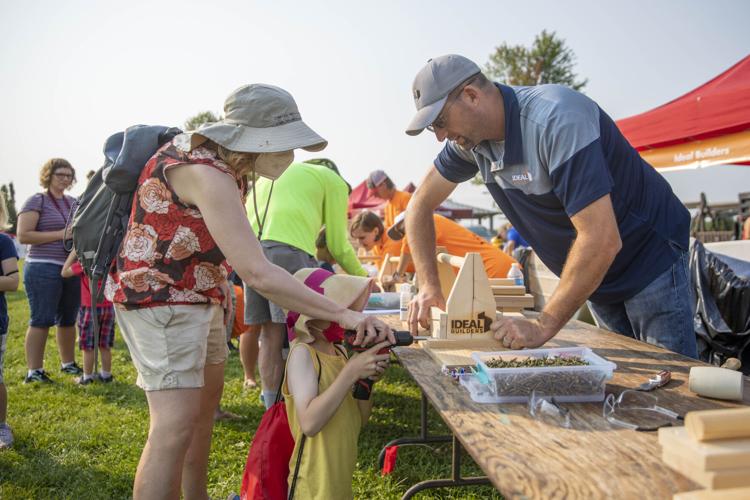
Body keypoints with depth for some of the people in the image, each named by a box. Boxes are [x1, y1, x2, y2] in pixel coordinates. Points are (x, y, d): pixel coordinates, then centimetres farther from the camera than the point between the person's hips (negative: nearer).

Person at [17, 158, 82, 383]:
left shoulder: (74, 202, 14)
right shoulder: (36, 201, -4)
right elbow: (23, 235, -12)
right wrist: (60, 235, -17)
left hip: (72, 269, 6)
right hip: (43, 269, -6)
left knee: (68, 319, 13)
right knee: (41, 320, -4)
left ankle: (68, 363, 26)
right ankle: (34, 372, 2)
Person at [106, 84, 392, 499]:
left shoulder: (224, 161, 1)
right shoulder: (205, 173, -29)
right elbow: (257, 274, -35)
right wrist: (343, 315, -35)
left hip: (197, 296, 10)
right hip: (160, 297, -10)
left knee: (206, 400, 19)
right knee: (177, 424, -15)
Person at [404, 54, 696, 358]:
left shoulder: (557, 120, -32)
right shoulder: (470, 138, -8)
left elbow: (602, 240, -36)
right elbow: (421, 205, 1)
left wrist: (543, 327, -32)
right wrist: (429, 286, -11)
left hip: (650, 262, -7)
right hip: (594, 275, 7)